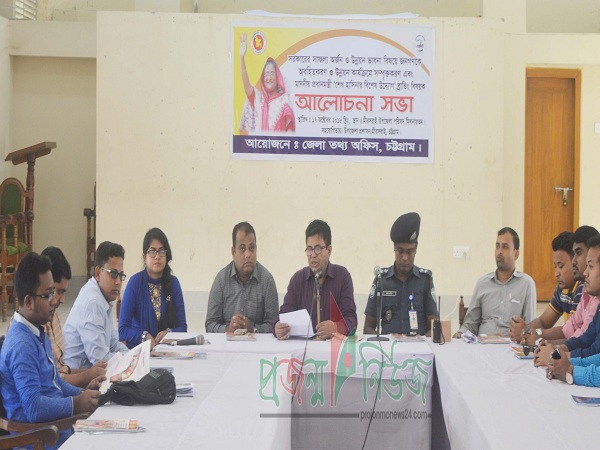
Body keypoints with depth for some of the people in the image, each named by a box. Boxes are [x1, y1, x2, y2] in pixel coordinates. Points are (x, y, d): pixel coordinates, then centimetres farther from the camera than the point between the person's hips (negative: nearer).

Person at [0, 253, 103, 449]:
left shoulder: (38, 333, 13)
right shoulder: (22, 346, -19)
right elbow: (34, 408, -24)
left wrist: (82, 393, 7)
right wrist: (76, 404, -14)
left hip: (58, 424, 9)